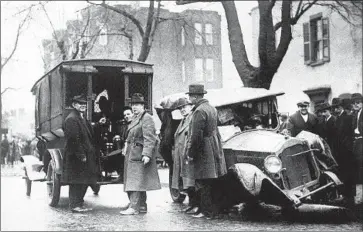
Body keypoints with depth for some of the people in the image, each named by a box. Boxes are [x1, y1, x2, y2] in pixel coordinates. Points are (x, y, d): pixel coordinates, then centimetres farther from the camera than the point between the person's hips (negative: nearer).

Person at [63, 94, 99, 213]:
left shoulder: (82, 119, 19)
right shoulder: (71, 119, -14)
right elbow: (73, 139, -21)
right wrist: (81, 155, -22)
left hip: (85, 156, 10)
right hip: (75, 158, -10)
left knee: (84, 181, 13)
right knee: (76, 182, -4)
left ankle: (79, 204, 21)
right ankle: (75, 205, 2)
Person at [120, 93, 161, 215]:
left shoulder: (147, 119, -13)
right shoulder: (135, 118, 18)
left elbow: (149, 138, -21)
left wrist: (146, 154, -28)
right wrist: (127, 146, 22)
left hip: (140, 154, -10)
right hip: (132, 154, 10)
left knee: (136, 180, -11)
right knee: (132, 180, 13)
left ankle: (134, 207, -11)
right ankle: (142, 205, 21)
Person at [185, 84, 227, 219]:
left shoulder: (199, 111, -17)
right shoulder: (211, 108, 13)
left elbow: (196, 136, -20)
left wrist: (190, 154, -13)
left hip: (203, 152, -9)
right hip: (214, 148, 9)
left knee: (204, 184, -3)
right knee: (211, 182, 13)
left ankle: (207, 212, 2)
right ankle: (214, 210, 20)